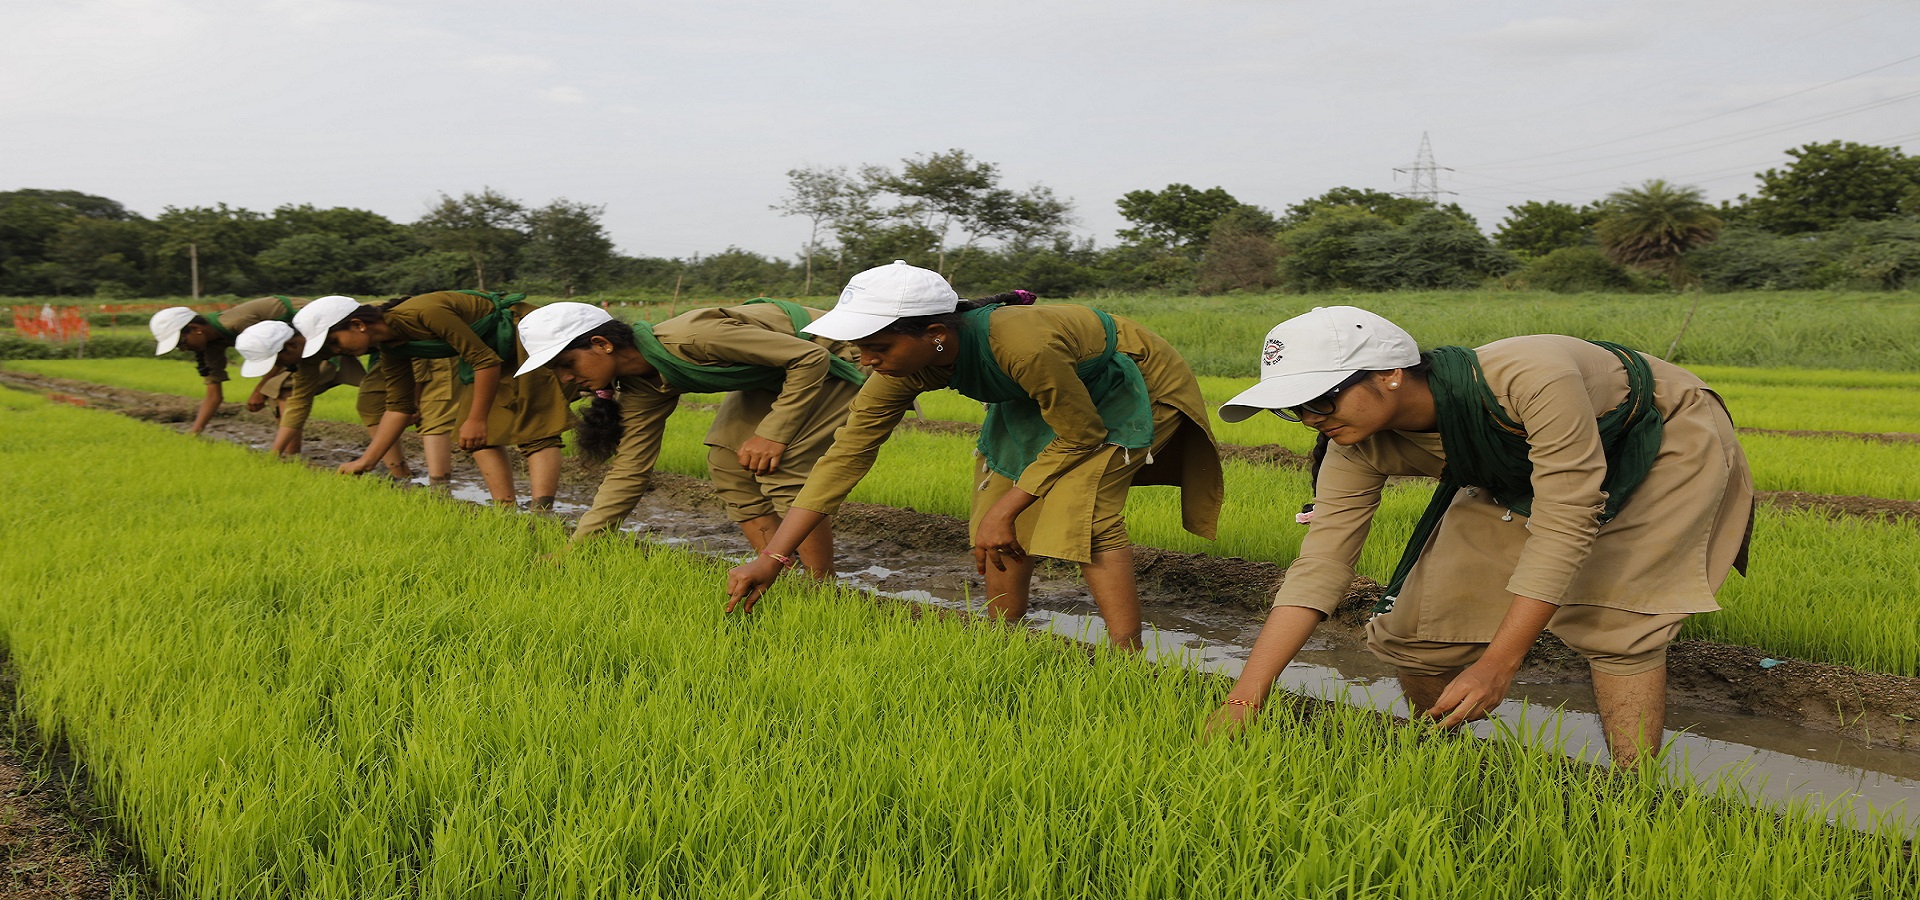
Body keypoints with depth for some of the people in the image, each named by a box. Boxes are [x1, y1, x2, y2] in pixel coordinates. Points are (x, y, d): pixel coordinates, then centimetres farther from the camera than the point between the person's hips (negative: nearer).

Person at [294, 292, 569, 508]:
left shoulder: (424, 314, -29)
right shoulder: (390, 349, -1)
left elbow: (485, 360, -26)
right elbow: (399, 406, 8)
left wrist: (476, 420, -20)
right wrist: (365, 462, 4)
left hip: (522, 333, -9)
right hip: (489, 349, 9)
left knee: (534, 429, -16)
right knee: (481, 436, 5)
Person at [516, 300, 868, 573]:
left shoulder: (689, 339, -33)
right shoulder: (641, 389, -6)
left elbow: (810, 358, -30)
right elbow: (628, 472, 0)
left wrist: (773, 433, -28)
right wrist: (573, 551, -2)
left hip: (826, 356, -9)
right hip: (774, 375, 9)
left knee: (781, 467, -20)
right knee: (726, 462, 2)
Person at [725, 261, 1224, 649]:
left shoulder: (1023, 347, -42)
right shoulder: (904, 367, -21)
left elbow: (1080, 436, -26)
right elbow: (846, 456, -18)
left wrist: (1005, 510, -23)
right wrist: (770, 558, -23)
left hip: (1134, 384, -7)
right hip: (1045, 395, 7)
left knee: (1082, 513, -23)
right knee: (1000, 521, 0)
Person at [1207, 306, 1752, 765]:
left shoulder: (1531, 380, -43)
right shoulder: (1358, 451, -24)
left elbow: (1564, 525, -41)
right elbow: (1318, 568, -24)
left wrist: (1498, 665, -43)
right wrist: (1242, 702, -30)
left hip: (1664, 441, -5)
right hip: (1519, 472, 5)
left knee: (1613, 619, -23)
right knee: (1417, 626, -3)